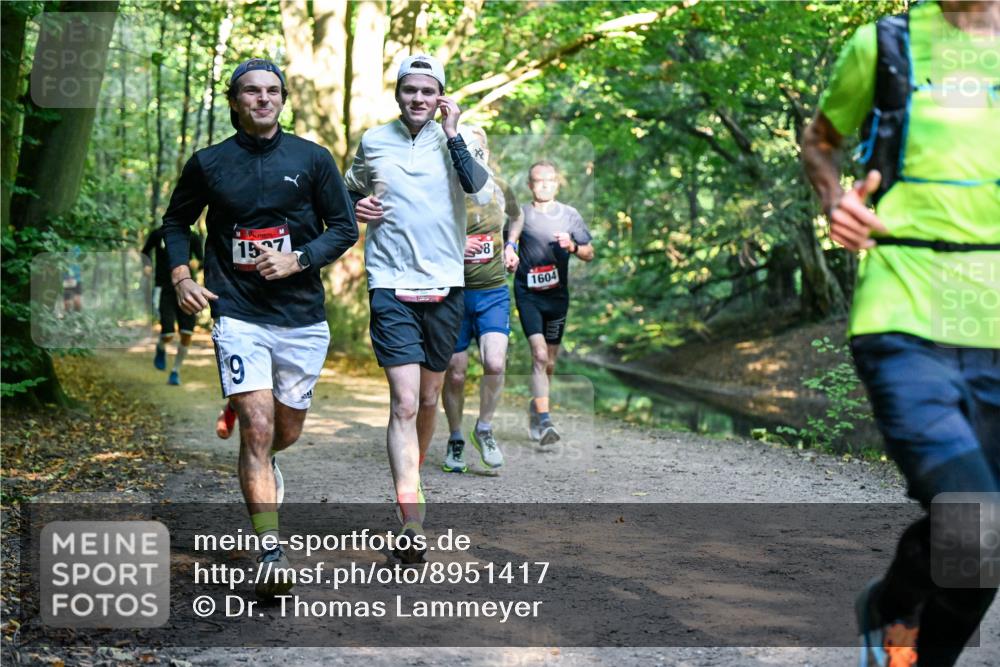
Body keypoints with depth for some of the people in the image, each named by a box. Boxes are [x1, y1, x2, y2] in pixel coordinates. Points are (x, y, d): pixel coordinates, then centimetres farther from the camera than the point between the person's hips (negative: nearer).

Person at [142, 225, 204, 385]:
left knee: (187, 334, -5)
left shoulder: (191, 237, 4)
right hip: (165, 289, -2)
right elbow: (145, 252, 16)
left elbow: (201, 259, 7)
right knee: (167, 335, -13)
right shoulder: (158, 234, 2)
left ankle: (175, 372, 14)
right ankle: (160, 348, 25)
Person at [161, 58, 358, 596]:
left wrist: (297, 260, -11)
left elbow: (345, 228, 5)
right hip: (238, 315, -2)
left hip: (302, 318, 2)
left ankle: (261, 467, 50)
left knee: (285, 432, 13)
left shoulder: (312, 159, 2)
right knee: (257, 429, -15)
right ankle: (271, 553, -13)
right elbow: (176, 221, 17)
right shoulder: (208, 163, 4)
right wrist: (181, 278, 2)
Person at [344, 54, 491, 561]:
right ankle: (411, 522, -17)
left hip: (445, 286, 2)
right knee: (404, 401, -13)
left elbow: (483, 192, -14)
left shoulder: (457, 142, 3)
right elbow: (351, 190, 23)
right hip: (391, 286, -2)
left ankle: (413, 473, 40)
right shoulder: (373, 142, 5)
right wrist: (357, 206, 1)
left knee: (428, 399, 14)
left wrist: (452, 135, -15)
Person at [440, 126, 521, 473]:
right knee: (455, 373, 3)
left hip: (493, 292, 2)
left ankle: (484, 429, 7)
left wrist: (510, 246, 12)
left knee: (495, 364, -16)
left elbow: (516, 217, 27)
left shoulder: (499, 188, 5)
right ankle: (455, 440, 23)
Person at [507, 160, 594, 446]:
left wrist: (572, 246, -12)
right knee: (539, 355, -18)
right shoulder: (520, 214, 0)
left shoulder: (570, 215, 7)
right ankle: (544, 422, -22)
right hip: (528, 294, -3)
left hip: (557, 294, 3)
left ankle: (536, 406, 38)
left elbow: (589, 254, 9)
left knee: (550, 362, 12)